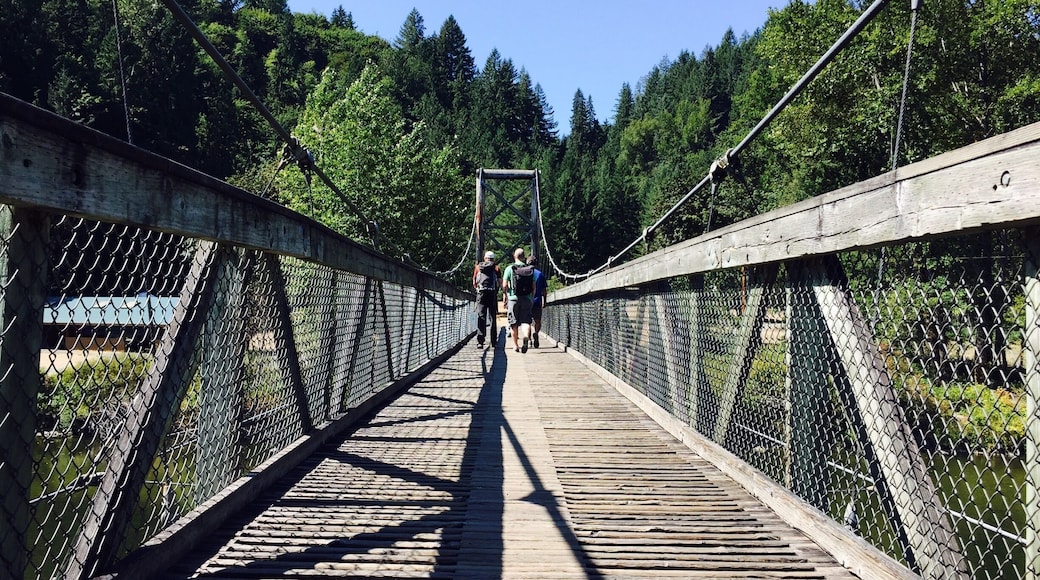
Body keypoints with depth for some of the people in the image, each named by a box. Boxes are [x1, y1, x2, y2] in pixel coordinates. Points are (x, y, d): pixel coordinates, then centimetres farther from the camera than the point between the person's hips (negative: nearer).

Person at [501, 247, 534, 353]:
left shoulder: (509, 268, -4)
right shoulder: (531, 269, 3)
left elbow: (504, 285, -7)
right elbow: (534, 287, 4)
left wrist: (505, 295, 9)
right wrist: (532, 298, 18)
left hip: (513, 298, -1)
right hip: (527, 299, 1)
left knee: (514, 322, 8)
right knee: (526, 320, 1)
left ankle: (516, 345, 13)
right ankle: (526, 336, -28)